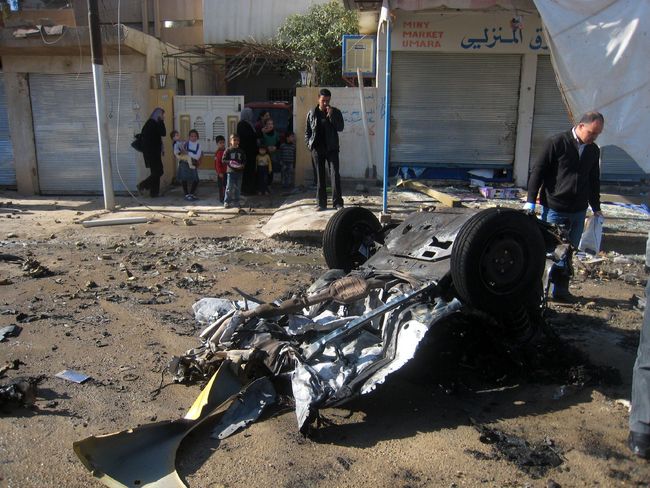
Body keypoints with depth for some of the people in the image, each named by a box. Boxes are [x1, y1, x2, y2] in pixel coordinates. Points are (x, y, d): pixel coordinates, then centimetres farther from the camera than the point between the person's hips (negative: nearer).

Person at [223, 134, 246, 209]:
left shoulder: (241, 151, 10)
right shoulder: (228, 150, 0)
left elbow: (244, 160, 12)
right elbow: (224, 160, -2)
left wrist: (242, 165, -8)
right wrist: (230, 162, -19)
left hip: (239, 171, 4)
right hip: (230, 171, -4)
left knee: (238, 188, 10)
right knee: (229, 187, -5)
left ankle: (236, 201, 20)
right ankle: (227, 202, 1)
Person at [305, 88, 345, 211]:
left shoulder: (335, 112, 2)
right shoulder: (312, 113, 6)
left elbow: (340, 128, -9)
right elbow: (307, 130, 12)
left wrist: (331, 115, -16)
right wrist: (309, 144, 0)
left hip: (332, 148, -2)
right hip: (317, 149, 2)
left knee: (335, 174, -10)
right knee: (320, 176, 6)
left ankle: (337, 202, -8)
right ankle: (321, 203, 12)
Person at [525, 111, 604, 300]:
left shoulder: (594, 150, 10)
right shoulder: (557, 142, -8)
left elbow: (594, 181, 21)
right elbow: (537, 170, -8)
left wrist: (596, 208, 22)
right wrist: (530, 201, -11)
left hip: (578, 212, 5)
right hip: (554, 209, -5)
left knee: (568, 251, 10)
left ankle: (561, 289, 20)